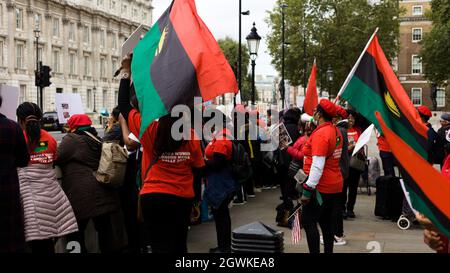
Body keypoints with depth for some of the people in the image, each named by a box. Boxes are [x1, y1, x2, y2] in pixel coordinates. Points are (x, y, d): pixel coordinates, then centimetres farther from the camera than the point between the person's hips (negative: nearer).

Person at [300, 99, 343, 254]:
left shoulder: (320, 133, -19)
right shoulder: (336, 131, 8)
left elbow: (317, 165, -23)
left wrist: (308, 190, -22)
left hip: (321, 187, -9)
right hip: (335, 186, 9)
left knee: (308, 221, -4)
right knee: (327, 222, 14)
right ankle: (328, 250, 20)